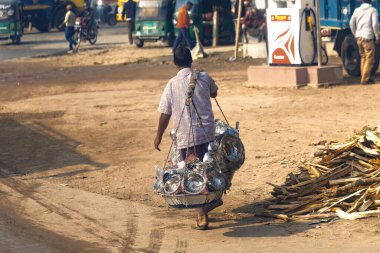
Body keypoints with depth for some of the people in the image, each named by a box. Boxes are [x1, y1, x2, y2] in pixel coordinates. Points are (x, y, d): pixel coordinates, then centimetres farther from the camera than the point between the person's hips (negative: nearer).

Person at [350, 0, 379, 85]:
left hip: (359, 37, 5)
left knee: (364, 58, 16)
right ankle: (365, 79, -4)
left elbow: (351, 23, 6)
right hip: (368, 37, -5)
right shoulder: (373, 10, -2)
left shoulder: (357, 10, 10)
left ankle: (364, 77, 17)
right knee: (369, 59, -1)